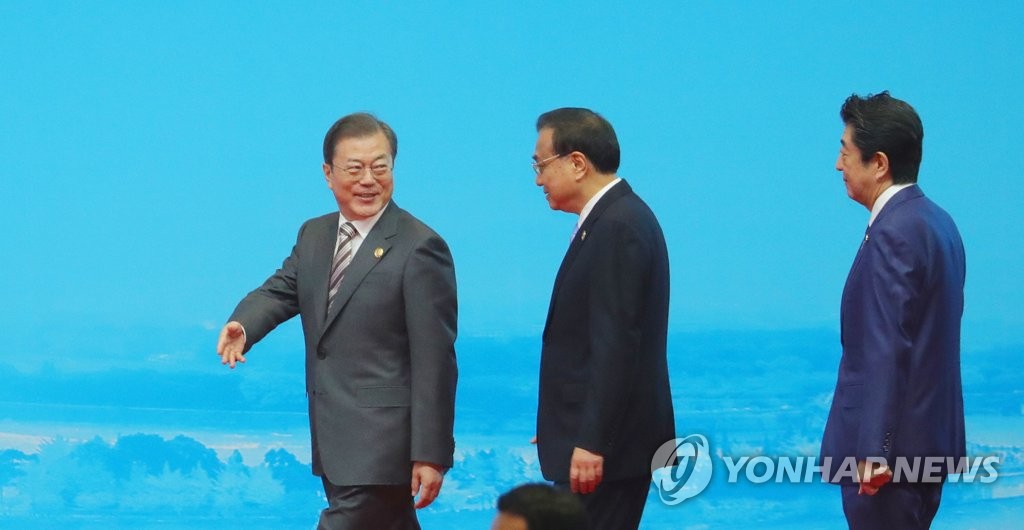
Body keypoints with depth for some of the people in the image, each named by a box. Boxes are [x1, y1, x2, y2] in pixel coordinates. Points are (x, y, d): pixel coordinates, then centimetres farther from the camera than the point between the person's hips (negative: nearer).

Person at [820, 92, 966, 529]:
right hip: (929, 438, 10)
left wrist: (873, 451, -22)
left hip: (893, 445, -10)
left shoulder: (893, 235, -18)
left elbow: (887, 350, -22)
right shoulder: (935, 221, 11)